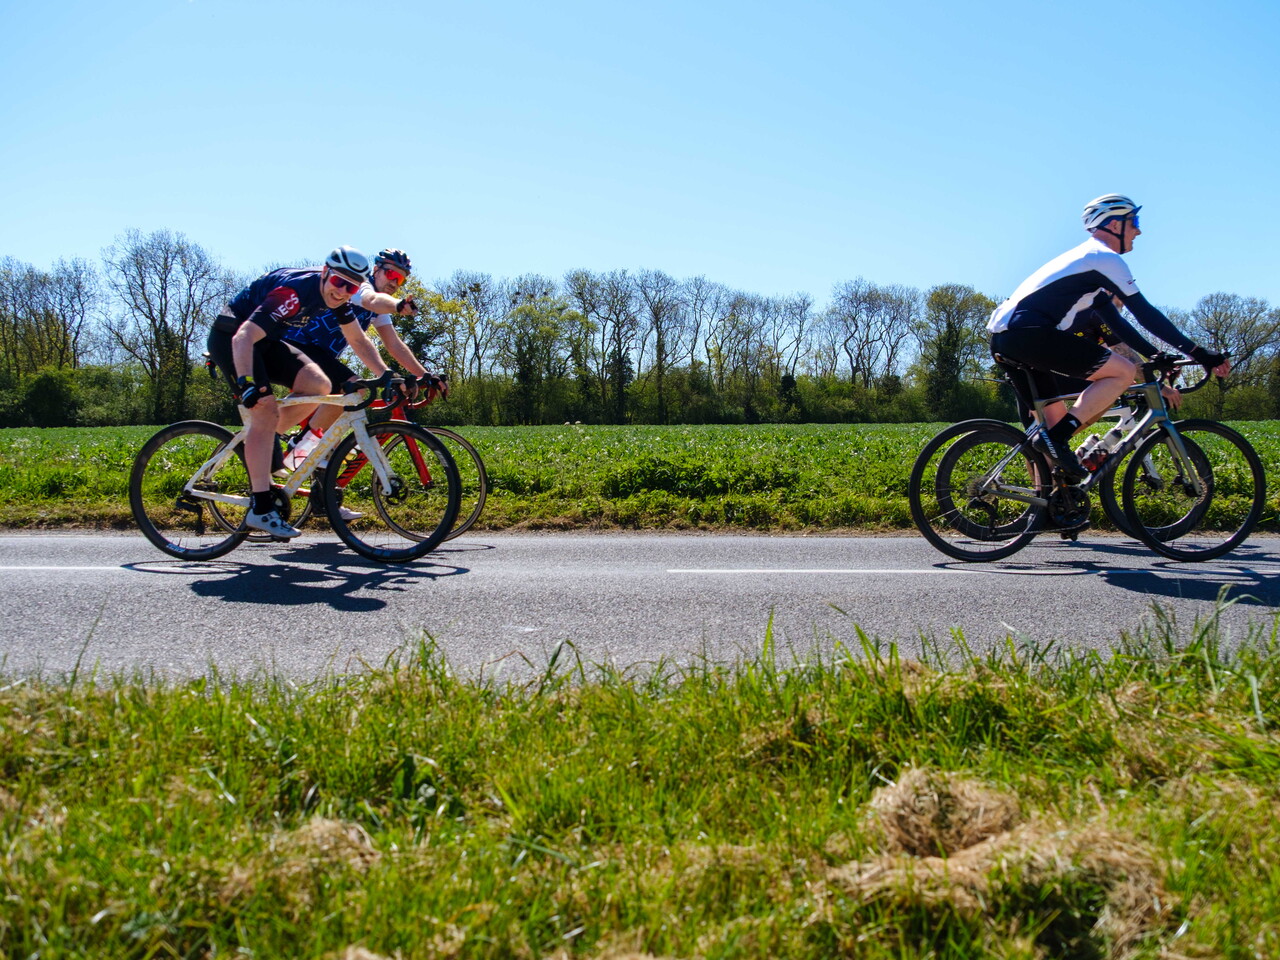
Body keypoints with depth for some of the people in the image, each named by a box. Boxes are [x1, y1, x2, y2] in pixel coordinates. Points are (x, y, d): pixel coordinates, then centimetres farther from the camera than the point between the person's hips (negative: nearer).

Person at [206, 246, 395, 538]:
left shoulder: (337, 296, -7)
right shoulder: (296, 291, -31)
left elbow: (359, 341, 2)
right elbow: (244, 338, -37)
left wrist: (385, 374, -11)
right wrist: (247, 384, -47)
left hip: (265, 340, 8)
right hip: (231, 337, -8)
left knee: (318, 386, -12)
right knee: (266, 411, -20)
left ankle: (255, 442, 7)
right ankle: (260, 509, -18)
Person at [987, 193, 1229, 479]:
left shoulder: (1086, 259, 30)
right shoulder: (1105, 258, 0)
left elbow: (1115, 321, 31)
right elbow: (1146, 314, -4)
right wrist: (1200, 354, 1)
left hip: (1003, 337, 10)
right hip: (1028, 334, -10)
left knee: (1056, 422, 16)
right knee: (1123, 371, -9)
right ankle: (1055, 437, -16)